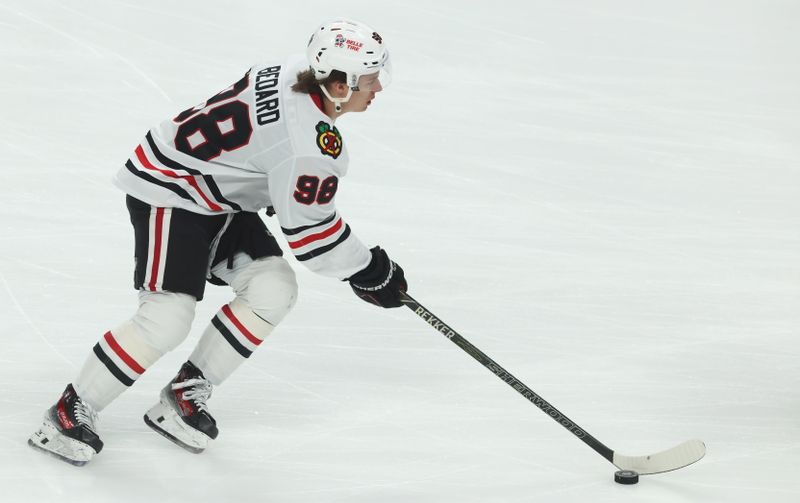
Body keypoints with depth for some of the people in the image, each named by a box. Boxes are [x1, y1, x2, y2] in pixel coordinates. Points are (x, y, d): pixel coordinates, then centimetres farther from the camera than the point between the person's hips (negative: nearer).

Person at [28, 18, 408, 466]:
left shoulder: (299, 72, -3)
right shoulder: (311, 141, -30)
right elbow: (309, 230, -23)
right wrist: (370, 271, -11)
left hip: (218, 197, 10)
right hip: (168, 193, -10)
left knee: (274, 290, -3)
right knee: (168, 317, -19)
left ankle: (186, 396, 6)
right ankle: (70, 413, -4)